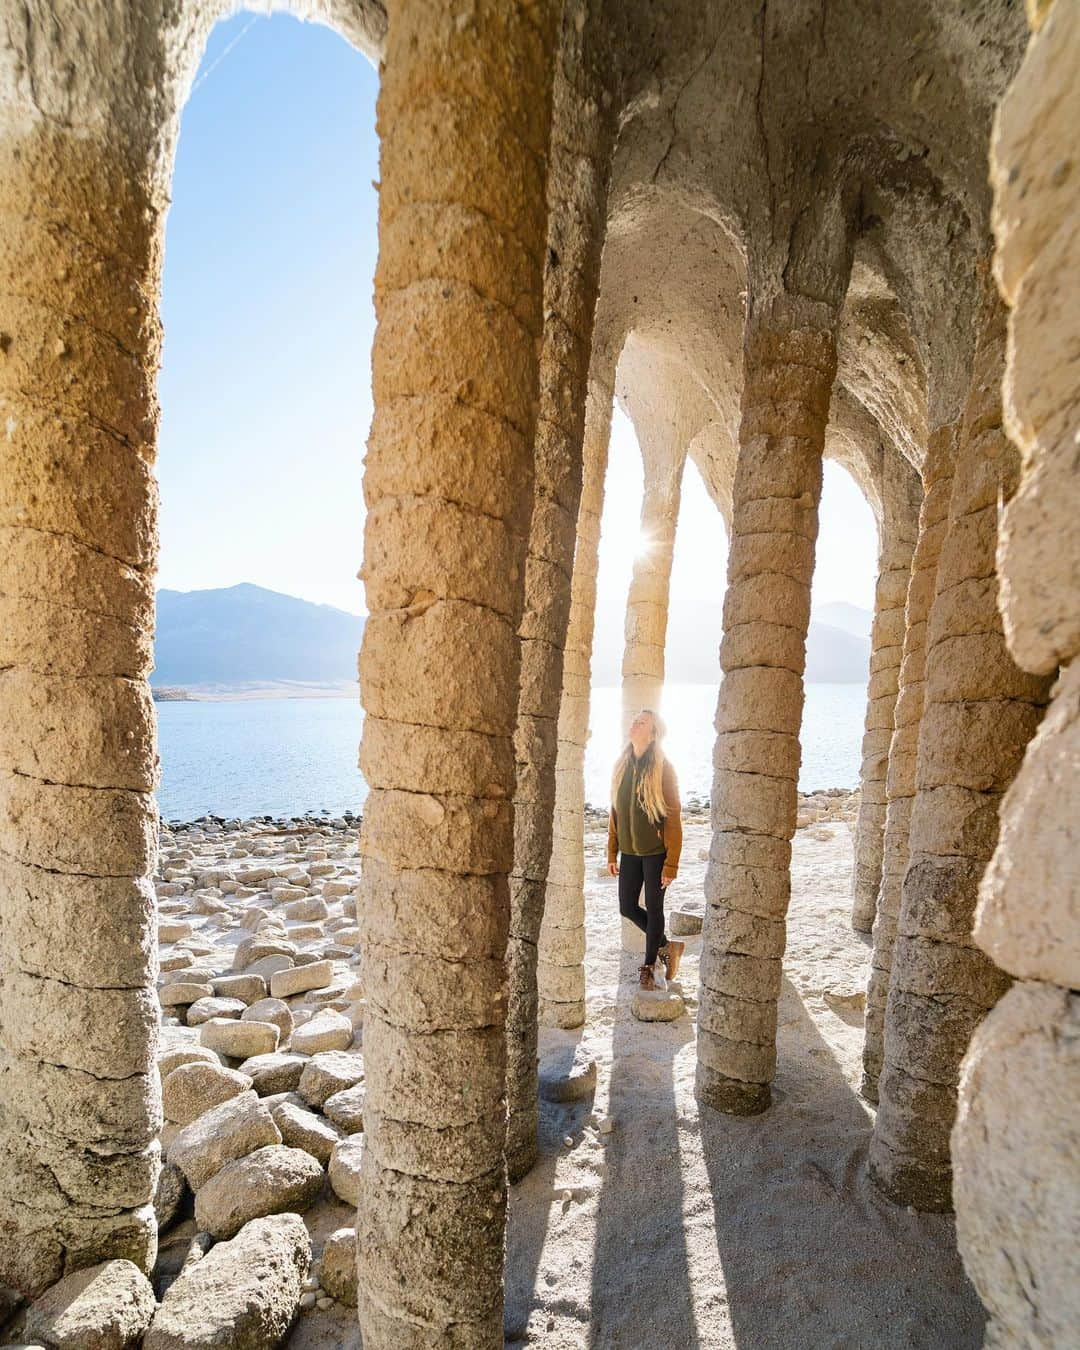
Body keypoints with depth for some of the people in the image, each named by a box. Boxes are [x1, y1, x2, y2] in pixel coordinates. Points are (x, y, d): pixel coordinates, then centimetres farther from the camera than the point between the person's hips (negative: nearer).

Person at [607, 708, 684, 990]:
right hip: (629, 852, 5)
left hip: (656, 852, -5)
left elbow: (673, 818, -13)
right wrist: (612, 853, 8)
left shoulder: (662, 767, -13)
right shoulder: (622, 765, 2)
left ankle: (650, 965, 28)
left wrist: (671, 864, -15)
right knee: (627, 908, 10)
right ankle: (666, 947, 32)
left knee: (654, 908, 7)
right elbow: (615, 812, 8)